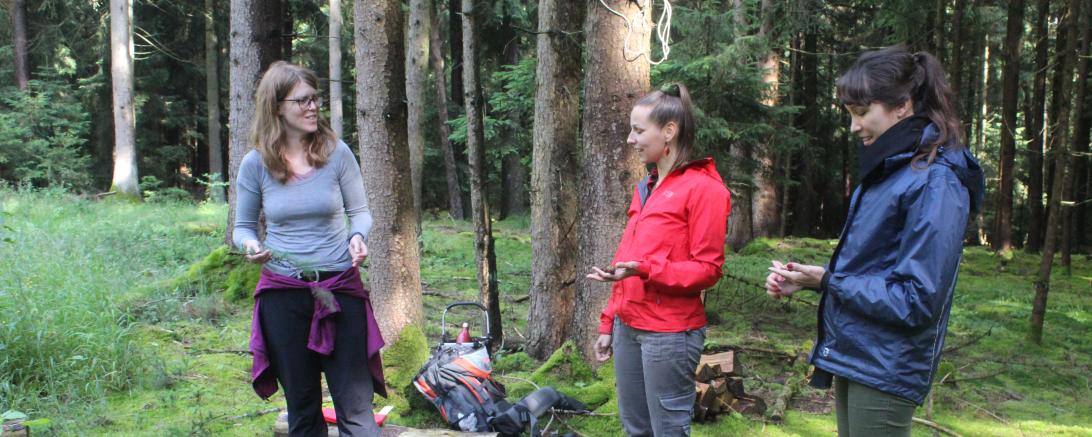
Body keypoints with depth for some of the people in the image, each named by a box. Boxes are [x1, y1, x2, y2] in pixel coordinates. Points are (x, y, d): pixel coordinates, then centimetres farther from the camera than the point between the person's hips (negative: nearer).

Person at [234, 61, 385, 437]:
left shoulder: (336, 152, -4)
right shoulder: (255, 163, -2)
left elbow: (360, 211, 4)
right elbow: (242, 227, 9)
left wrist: (358, 236, -17)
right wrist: (250, 245, -14)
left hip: (341, 290, -1)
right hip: (283, 296, 1)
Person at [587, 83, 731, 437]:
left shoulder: (704, 188, -10)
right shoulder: (645, 187, 15)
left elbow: (707, 269, -13)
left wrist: (645, 270, -25)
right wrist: (609, 322, 16)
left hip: (670, 333, -8)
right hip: (628, 327, 8)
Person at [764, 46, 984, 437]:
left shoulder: (936, 182, -19)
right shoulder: (890, 168, 10)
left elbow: (918, 300, -22)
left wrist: (827, 280, -16)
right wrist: (807, 279, -1)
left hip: (885, 371, -8)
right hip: (852, 356, 9)